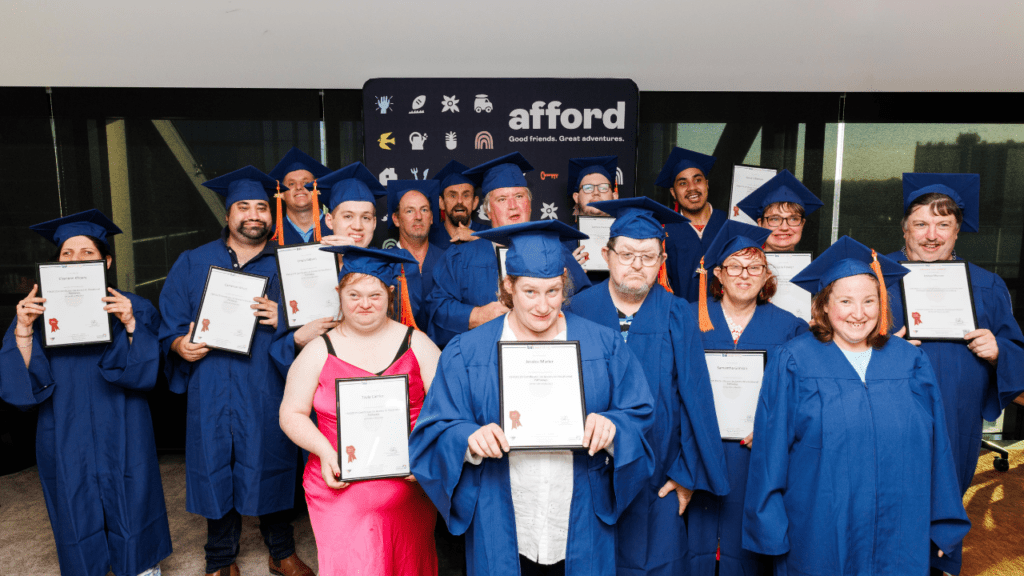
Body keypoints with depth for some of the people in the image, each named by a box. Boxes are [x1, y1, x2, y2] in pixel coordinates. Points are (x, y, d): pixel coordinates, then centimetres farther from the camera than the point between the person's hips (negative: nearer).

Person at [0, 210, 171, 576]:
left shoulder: (133, 309, -2)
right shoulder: (39, 312, 2)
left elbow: (144, 372, -12)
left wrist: (130, 325, -25)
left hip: (122, 439, -1)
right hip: (66, 443, 2)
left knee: (131, 514, 8)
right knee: (78, 517, 11)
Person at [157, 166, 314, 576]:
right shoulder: (193, 264, 8)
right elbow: (169, 324, 7)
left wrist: (286, 320, -17)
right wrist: (180, 344, -13)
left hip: (267, 392, 0)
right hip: (212, 393, 1)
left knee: (269, 469, 8)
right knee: (217, 472, 8)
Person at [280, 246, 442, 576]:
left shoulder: (416, 344, 1)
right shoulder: (319, 352, 1)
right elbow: (292, 413, 3)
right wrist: (324, 450, -12)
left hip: (407, 485, 1)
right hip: (340, 488, 0)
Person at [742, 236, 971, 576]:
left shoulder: (912, 363, 3)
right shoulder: (791, 363, -7)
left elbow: (934, 450, 7)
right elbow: (770, 451, -7)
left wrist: (940, 525, 8)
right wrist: (771, 529, -7)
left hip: (898, 539, 3)